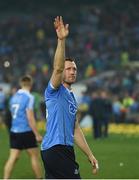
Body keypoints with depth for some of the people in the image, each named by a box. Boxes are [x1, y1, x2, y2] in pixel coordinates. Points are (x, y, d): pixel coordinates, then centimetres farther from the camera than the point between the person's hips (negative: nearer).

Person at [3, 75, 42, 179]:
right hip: (26, 132, -6)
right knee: (35, 156, 7)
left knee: (13, 158, 3)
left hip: (14, 131, 6)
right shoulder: (29, 97, -11)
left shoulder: (14, 97, 10)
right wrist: (37, 135, -14)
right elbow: (30, 118, -16)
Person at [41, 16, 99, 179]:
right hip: (56, 148, -9)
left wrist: (90, 155, 23)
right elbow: (57, 68, -22)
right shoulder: (55, 90, -2)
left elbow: (75, 131, 25)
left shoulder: (71, 98, 23)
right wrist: (61, 40, -33)